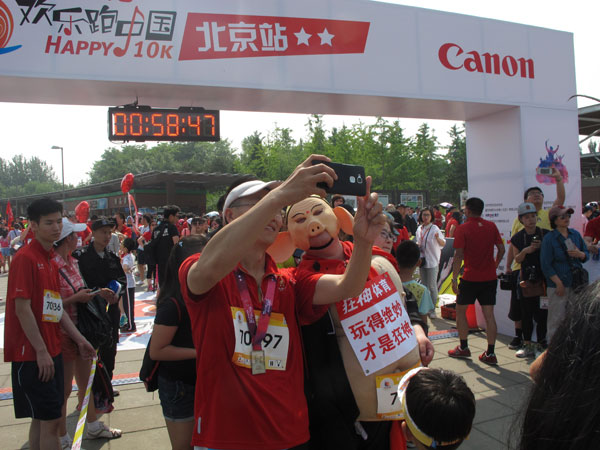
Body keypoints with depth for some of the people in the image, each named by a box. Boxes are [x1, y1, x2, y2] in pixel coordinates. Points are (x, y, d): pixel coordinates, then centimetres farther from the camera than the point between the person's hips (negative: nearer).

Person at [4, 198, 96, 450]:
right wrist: (41, 351, -18)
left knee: (42, 418, 16)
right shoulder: (25, 258, -14)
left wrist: (79, 339, 13)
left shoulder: (51, 260, 12)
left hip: (51, 351, 9)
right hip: (32, 354, -8)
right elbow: (22, 308, -18)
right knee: (50, 419, -3)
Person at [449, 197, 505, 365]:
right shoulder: (492, 226, 5)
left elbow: (459, 255, -14)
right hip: (490, 277, 4)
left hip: (470, 278, -4)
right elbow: (501, 249, 7)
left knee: (460, 310, 13)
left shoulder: (462, 228, -9)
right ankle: (490, 353, 6)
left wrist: (454, 278, -10)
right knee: (489, 314, 6)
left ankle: (463, 348, 18)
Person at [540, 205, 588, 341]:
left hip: (576, 283, 5)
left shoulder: (575, 234, 8)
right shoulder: (549, 238, -7)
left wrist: (580, 254, -8)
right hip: (558, 284, -5)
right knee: (557, 317, -1)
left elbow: (586, 255, 16)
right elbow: (546, 265, -9)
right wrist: (559, 283, -13)